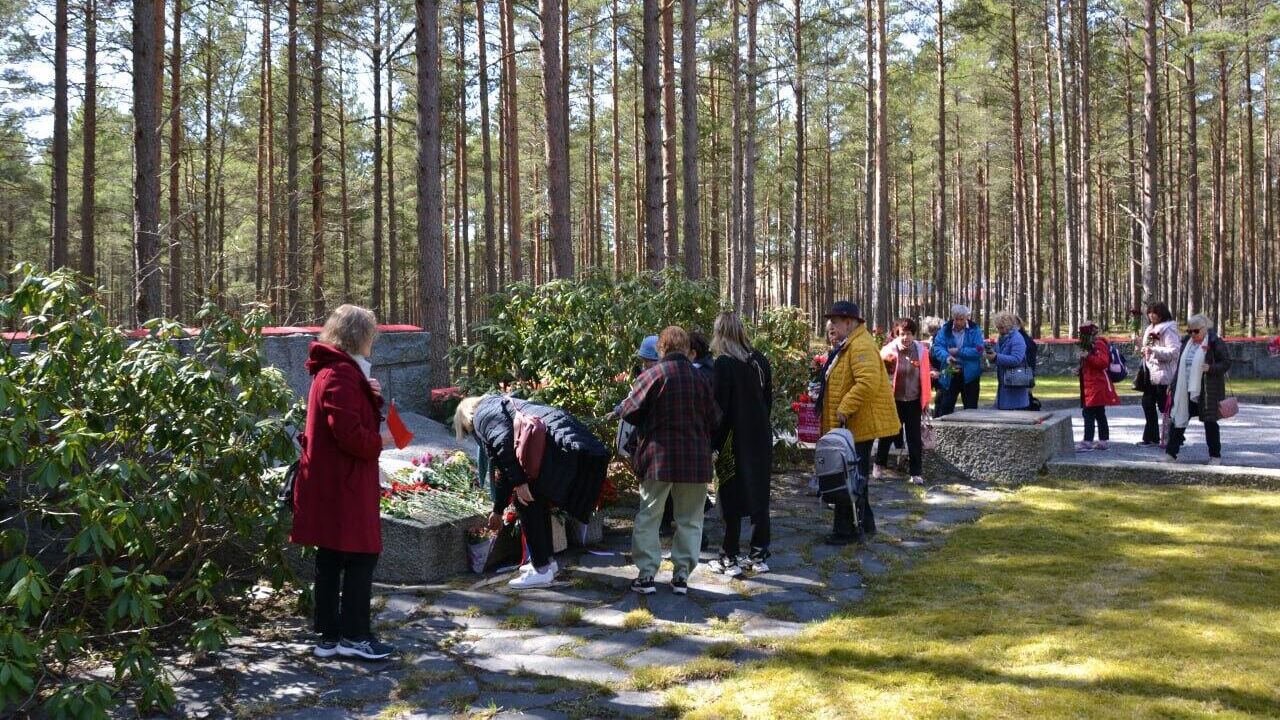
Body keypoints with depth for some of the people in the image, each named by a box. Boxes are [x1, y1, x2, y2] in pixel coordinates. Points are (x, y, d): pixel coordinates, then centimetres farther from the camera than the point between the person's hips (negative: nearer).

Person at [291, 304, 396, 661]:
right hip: (343, 487, -10)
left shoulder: (333, 371, 16)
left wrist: (373, 396, 4)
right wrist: (380, 441, -9)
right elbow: (350, 434, -24)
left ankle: (329, 636, 17)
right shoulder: (341, 375, -16)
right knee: (361, 556, -2)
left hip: (330, 485, 10)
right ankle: (355, 636, 4)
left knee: (331, 560, 12)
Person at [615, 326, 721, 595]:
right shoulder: (700, 377, -3)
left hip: (658, 457, -2)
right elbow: (714, 420, 3)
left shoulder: (653, 375, -10)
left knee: (649, 516, 10)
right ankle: (682, 575, 12)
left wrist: (617, 411, 15)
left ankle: (646, 575, 8)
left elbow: (630, 412, -7)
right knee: (690, 519, 13)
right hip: (695, 459, 2)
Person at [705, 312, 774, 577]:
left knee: (732, 499, 1)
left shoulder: (724, 365, -14)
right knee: (759, 497, 11)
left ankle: (729, 560, 6)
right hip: (761, 438, 6)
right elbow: (768, 399, 11)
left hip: (734, 442, -6)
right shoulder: (760, 362, 4)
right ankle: (759, 557, 17)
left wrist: (712, 443, -9)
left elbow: (719, 407, -15)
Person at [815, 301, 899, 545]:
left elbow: (868, 382, -31)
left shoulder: (861, 347, -18)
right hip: (852, 425, 11)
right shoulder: (847, 346, 17)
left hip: (859, 425, -11)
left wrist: (845, 409, -28)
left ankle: (846, 530, 2)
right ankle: (864, 523, 28)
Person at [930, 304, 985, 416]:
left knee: (970, 408, 9)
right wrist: (946, 357, -29)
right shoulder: (945, 329, 1)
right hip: (949, 375, 1)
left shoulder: (974, 330, -5)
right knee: (945, 407, 1)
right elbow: (937, 346, -10)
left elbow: (978, 351, -14)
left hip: (969, 376, -1)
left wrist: (958, 352, -16)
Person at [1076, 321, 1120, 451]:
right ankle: (1103, 441, 17)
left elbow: (1103, 362, -24)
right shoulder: (1092, 345, 21)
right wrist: (1081, 370, 17)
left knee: (1089, 412, -14)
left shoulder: (1099, 344, -11)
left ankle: (1087, 442, -18)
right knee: (1099, 414, 13)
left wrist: (1088, 357, -27)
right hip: (1092, 386, 11)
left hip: (1096, 386, -11)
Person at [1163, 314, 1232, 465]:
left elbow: (1226, 363, -8)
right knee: (1179, 419, 2)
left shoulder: (1215, 343, -8)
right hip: (1186, 391, 6)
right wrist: (1174, 386, 16)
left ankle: (1215, 456, 15)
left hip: (1207, 391, -5)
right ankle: (1171, 453, 5)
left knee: (1210, 423, 4)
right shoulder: (1186, 342, 11)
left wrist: (1211, 368, -24)